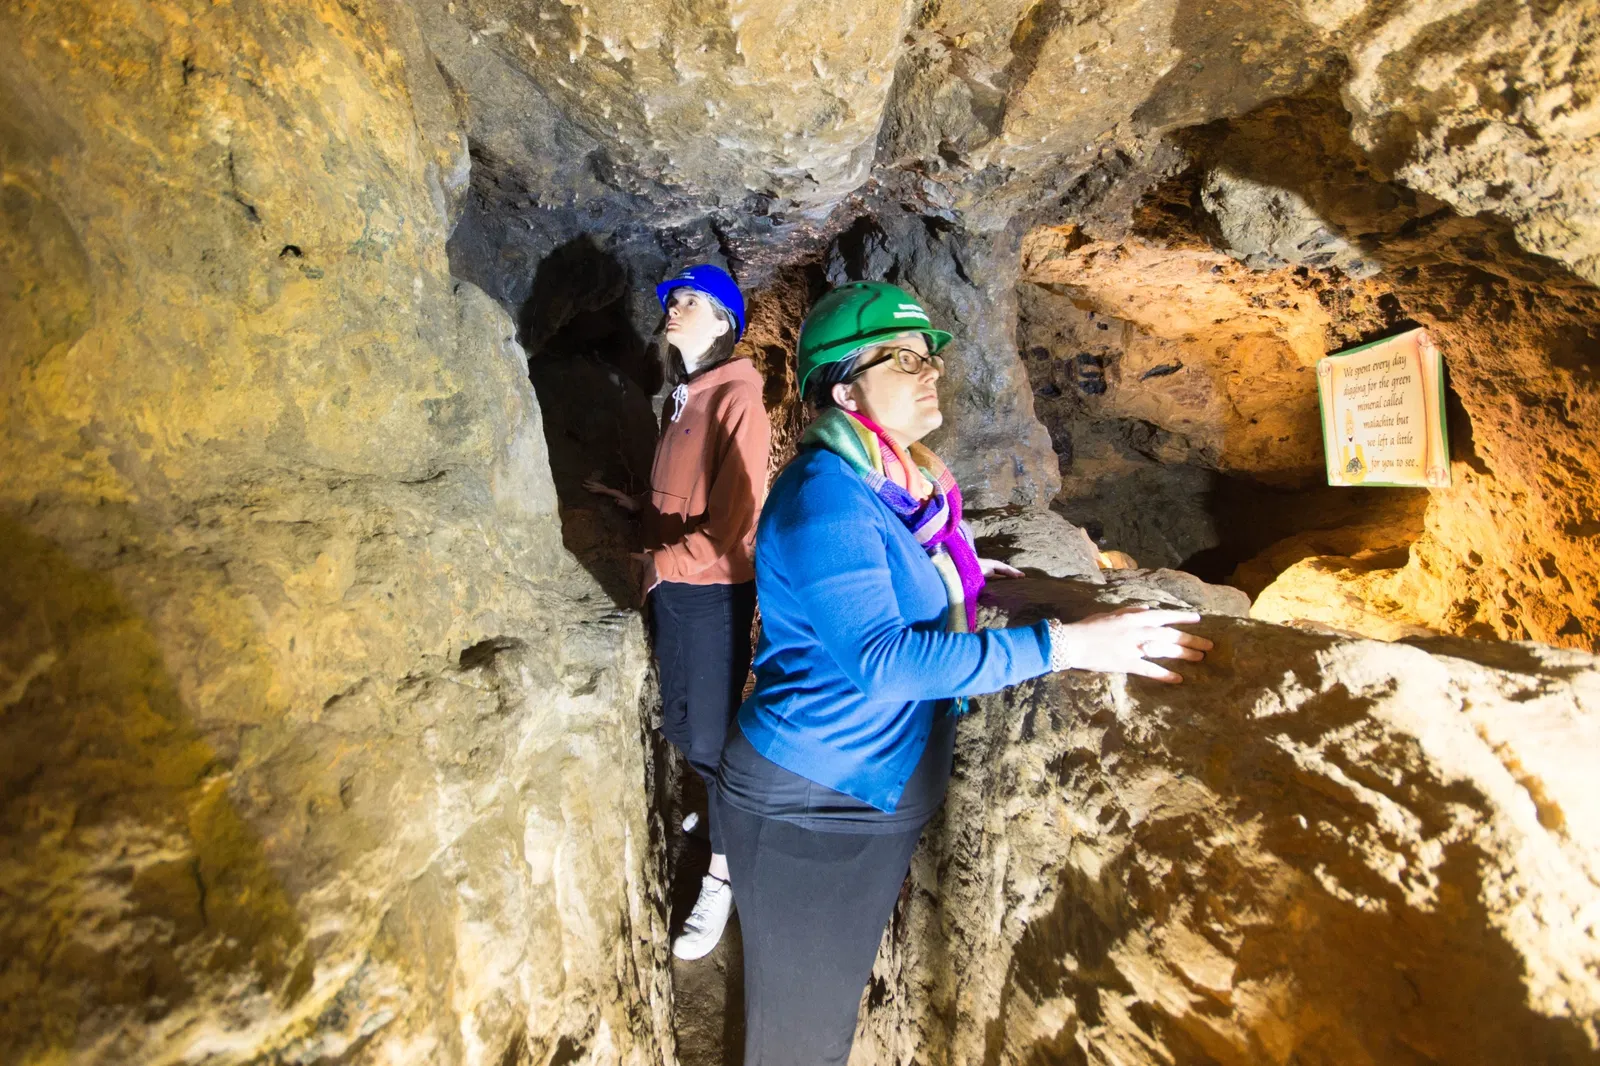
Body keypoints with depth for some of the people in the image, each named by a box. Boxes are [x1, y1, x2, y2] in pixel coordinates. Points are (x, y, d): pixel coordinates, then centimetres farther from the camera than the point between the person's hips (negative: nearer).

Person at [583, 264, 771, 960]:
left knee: (710, 732, 4)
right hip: (669, 585, 8)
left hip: (714, 592, -8)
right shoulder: (681, 399, 10)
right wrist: (635, 507, 7)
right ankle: (717, 805, 47)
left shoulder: (736, 400, -16)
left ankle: (723, 871, 24)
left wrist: (659, 564, -12)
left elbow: (731, 527, -20)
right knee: (678, 721, 20)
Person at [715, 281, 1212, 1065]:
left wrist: (960, 578, 12)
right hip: (804, 807, -8)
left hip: (884, 795, 8)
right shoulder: (822, 495, -24)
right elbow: (881, 662, -31)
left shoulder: (902, 486, 3)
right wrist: (1058, 646, -31)